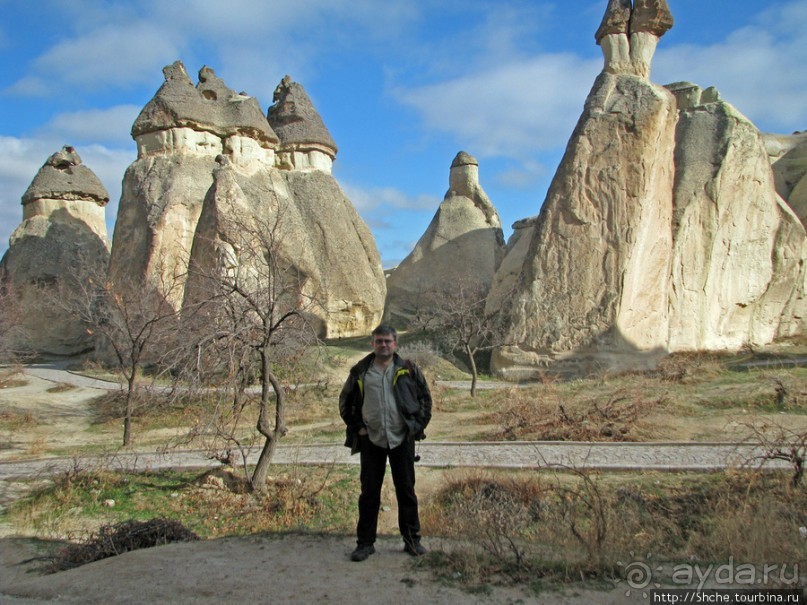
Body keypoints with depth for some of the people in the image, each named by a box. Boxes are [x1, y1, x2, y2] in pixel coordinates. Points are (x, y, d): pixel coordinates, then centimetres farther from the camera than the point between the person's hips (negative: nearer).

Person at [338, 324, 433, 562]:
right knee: (369, 492, 6)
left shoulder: (408, 370, 2)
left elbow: (425, 397, 10)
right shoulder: (360, 371, 2)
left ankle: (412, 540, 20)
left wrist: (419, 424, 2)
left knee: (406, 490, 8)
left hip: (402, 439, 0)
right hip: (371, 440, 0)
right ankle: (365, 542, 16)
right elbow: (345, 401, 12)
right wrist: (356, 426, 4)